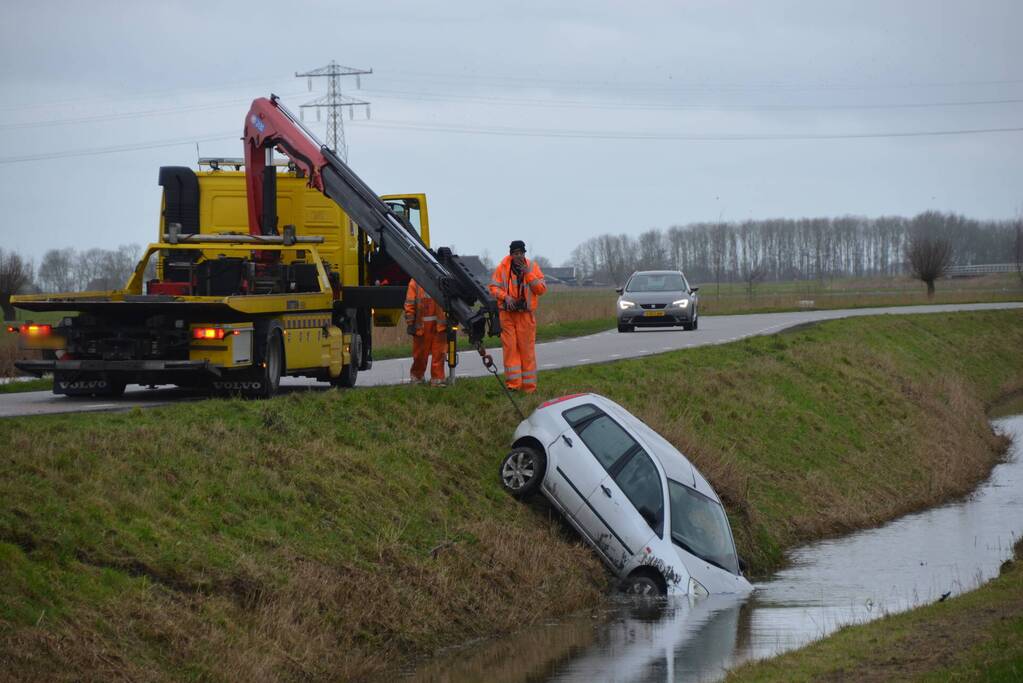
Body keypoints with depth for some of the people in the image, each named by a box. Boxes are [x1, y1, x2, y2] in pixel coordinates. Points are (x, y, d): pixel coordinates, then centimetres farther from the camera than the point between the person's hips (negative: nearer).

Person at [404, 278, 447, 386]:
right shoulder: (415, 282, 2)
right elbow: (409, 304, 0)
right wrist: (410, 323, -5)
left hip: (439, 324, 2)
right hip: (422, 325, -2)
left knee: (439, 354, -1)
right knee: (420, 353, 6)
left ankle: (437, 379, 6)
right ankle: (416, 377, 23)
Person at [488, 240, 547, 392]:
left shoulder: (532, 267, 3)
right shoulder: (502, 267, 2)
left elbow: (541, 289, -2)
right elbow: (493, 286, 3)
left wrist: (528, 274, -13)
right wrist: (505, 296, -14)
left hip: (526, 313, 0)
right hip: (507, 313, 0)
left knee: (527, 348, 0)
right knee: (510, 347, -3)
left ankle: (529, 386, 5)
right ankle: (513, 383, -1)